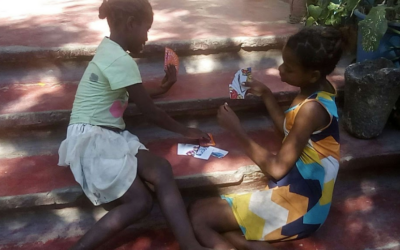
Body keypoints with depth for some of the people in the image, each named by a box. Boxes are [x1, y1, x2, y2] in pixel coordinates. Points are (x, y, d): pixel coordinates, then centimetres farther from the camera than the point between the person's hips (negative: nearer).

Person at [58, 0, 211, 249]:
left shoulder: (110, 50, 14)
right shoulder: (122, 61, -16)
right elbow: (151, 112, -9)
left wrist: (162, 87, 32)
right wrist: (185, 130, 5)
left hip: (108, 136, 8)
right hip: (93, 139, -8)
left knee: (161, 169, -15)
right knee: (140, 201, -17)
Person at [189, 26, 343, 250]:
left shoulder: (312, 109, -25)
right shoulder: (318, 89, 4)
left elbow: (277, 169, -21)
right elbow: (290, 131, 20)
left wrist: (236, 129, -17)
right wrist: (266, 95, 12)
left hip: (295, 209, -10)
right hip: (300, 195, 10)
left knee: (198, 215, -8)